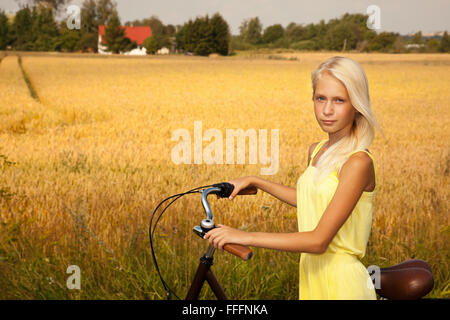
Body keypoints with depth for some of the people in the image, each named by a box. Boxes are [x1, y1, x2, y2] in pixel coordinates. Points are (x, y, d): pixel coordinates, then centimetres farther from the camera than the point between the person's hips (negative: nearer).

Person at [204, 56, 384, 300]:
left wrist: (245, 237, -25)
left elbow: (319, 240, -24)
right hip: (311, 277, 7)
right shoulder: (316, 151, 6)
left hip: (342, 284, -7)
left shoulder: (358, 163, -20)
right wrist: (254, 181, 22)